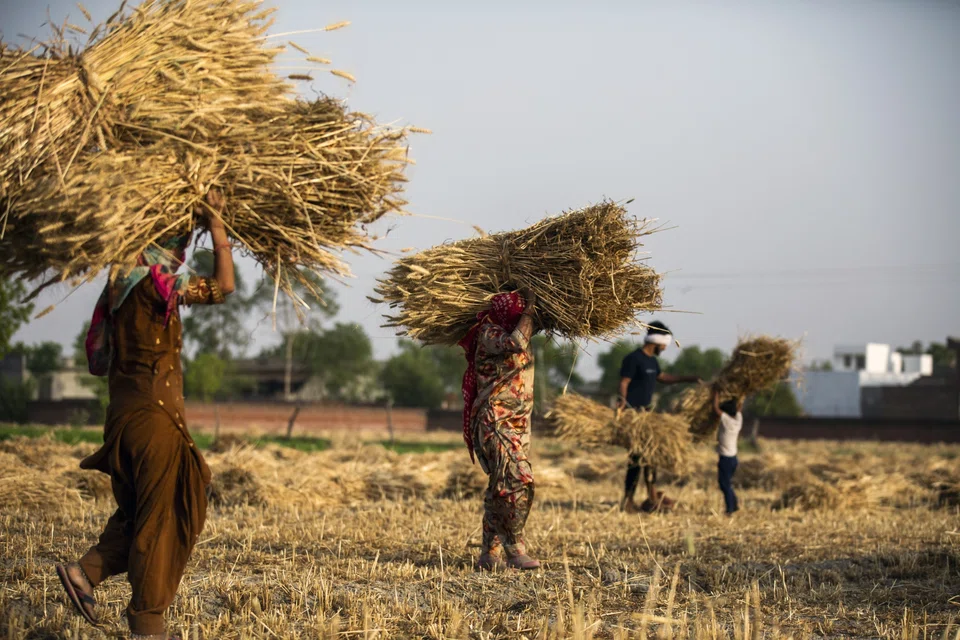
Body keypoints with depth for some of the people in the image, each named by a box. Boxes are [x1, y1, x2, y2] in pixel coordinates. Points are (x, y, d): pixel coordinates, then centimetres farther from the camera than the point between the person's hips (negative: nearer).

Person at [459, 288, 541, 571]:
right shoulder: (489, 335, -12)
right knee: (517, 481, -18)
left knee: (500, 488, 8)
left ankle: (490, 554, 12)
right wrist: (529, 309, -21)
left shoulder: (508, 330, 12)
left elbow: (530, 330, 37)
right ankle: (514, 548, -17)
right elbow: (516, 342, -33)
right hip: (495, 421, -9)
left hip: (517, 423, 9)